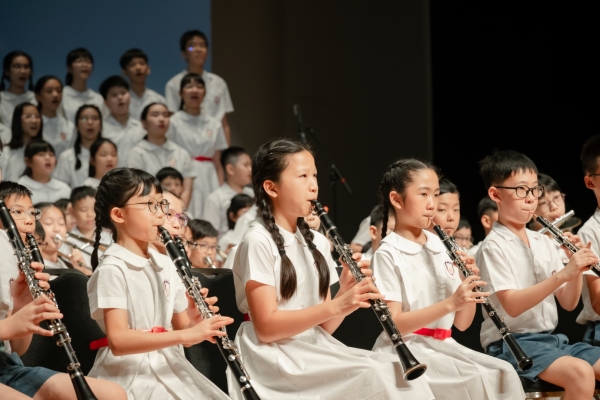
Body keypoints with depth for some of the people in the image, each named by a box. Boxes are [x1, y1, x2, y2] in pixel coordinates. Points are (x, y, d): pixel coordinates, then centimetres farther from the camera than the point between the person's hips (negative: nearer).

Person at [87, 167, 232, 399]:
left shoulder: (165, 265, 13)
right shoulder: (112, 269, -10)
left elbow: (181, 333, 14)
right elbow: (118, 340, -21)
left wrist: (194, 323, -8)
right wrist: (186, 334, -26)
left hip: (168, 368, 7)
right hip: (129, 374, -7)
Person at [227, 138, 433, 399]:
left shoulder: (316, 242, 13)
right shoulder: (258, 241, -9)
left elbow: (323, 325, 11)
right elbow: (266, 327, -16)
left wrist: (346, 294, -9)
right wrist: (336, 306, -23)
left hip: (313, 348, 7)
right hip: (273, 356, -7)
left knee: (398, 373, -19)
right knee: (374, 377, -28)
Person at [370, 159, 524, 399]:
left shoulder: (442, 247, 12)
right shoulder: (388, 254, -6)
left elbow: (461, 324, 12)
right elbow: (393, 324, -16)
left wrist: (470, 287, -7)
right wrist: (450, 303, -25)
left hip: (444, 346, 6)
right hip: (406, 350, -6)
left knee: (504, 374, -18)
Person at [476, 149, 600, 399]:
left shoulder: (544, 243, 13)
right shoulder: (494, 247, -8)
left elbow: (568, 303, 11)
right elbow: (512, 306, -20)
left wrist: (577, 270, -8)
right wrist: (563, 274, -26)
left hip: (550, 339, 7)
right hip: (511, 343, -7)